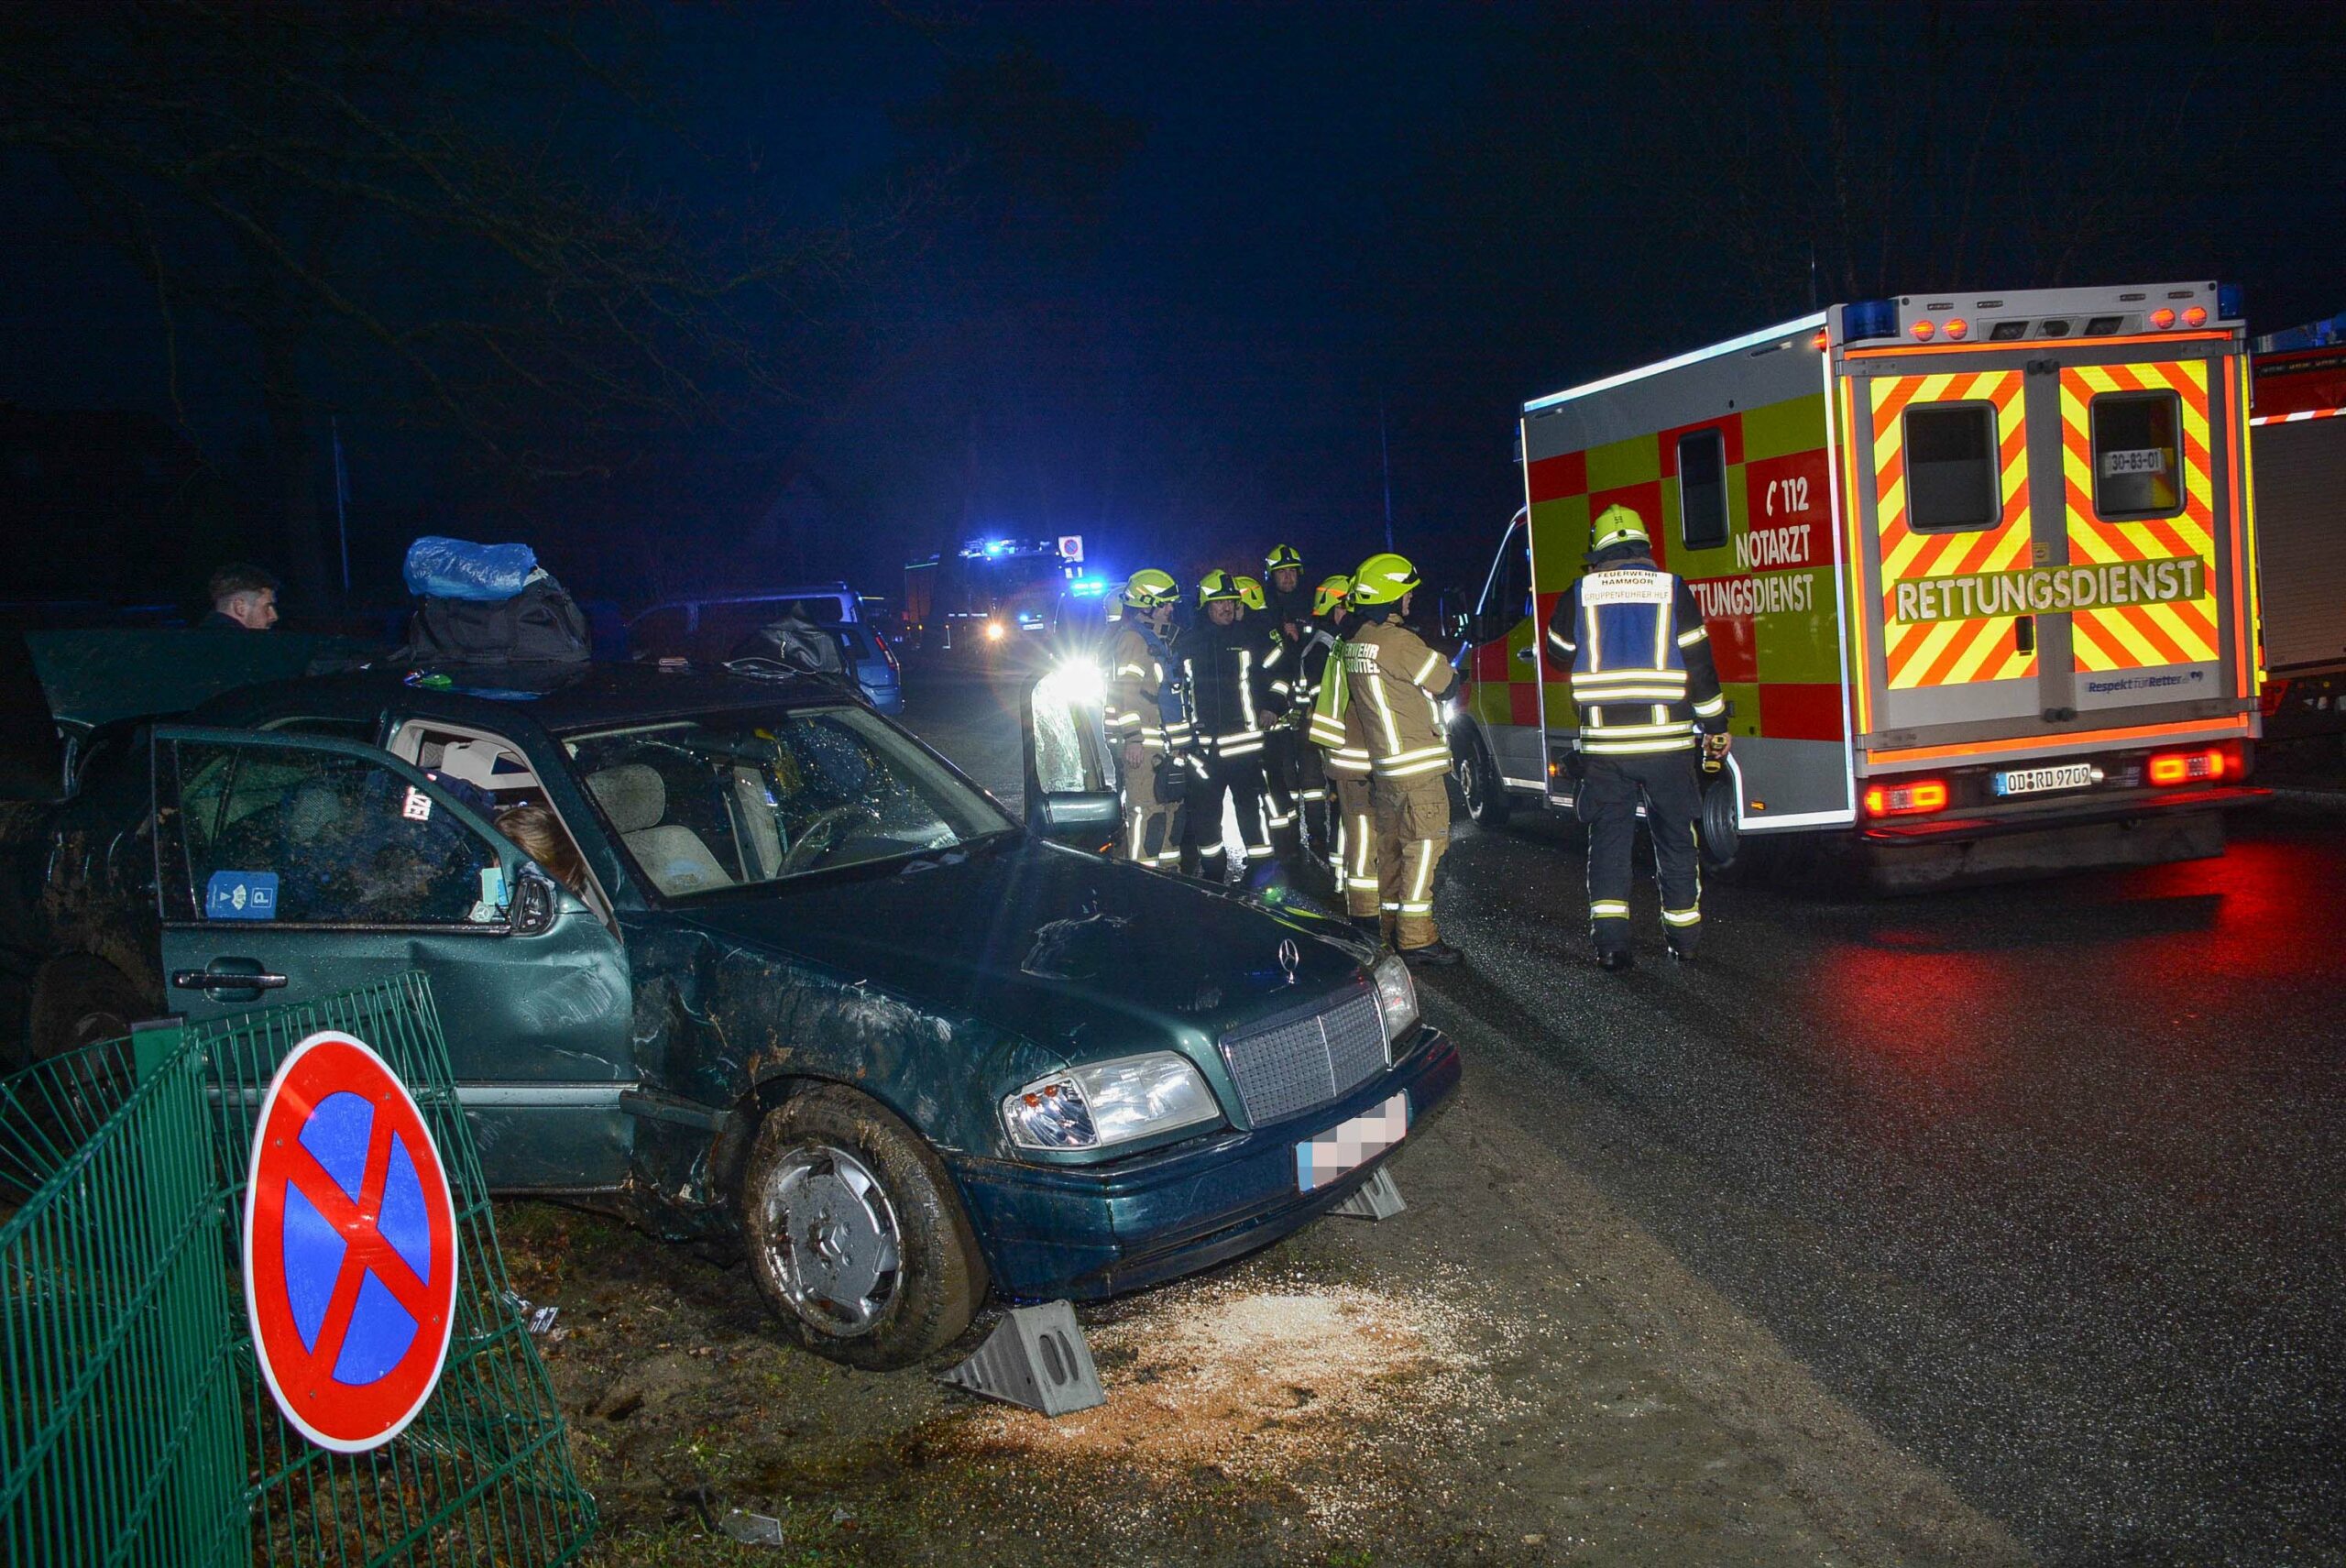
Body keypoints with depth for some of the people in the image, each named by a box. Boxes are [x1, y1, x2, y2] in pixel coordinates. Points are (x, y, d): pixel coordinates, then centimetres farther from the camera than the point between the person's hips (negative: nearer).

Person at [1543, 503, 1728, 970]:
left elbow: (1559, 651, 13)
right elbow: (1698, 664, -1)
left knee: (1609, 840, 8)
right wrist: (1715, 725, 8)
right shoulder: (1671, 589, -1)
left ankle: (1610, 940, -1)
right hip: (1666, 739, 0)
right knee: (1675, 840, 12)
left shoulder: (1581, 592, 2)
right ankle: (1683, 936, 21)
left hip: (1603, 741, 1)